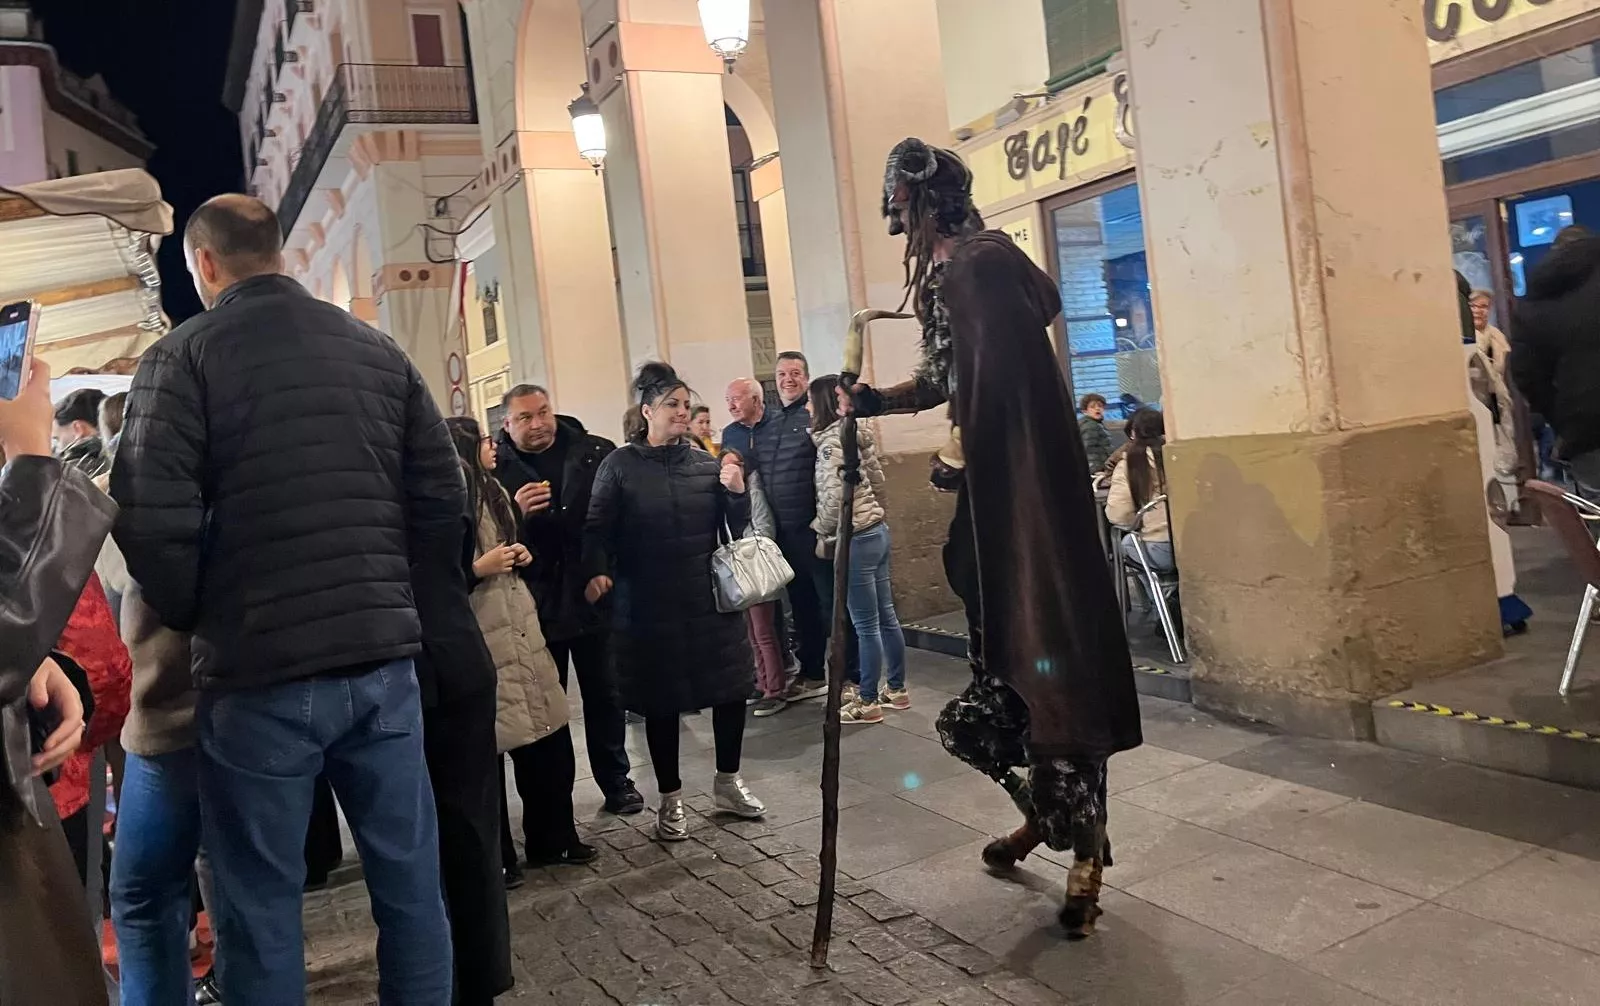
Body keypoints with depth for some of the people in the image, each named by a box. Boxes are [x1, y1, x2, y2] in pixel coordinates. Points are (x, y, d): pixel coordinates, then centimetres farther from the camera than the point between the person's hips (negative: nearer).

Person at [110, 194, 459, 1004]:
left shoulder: (182, 356, -3)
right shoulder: (379, 351, 9)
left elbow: (152, 518, -13)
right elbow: (444, 503, 5)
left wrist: (193, 618, 4)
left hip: (259, 671, -4)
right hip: (381, 657, 4)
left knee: (261, 910, 9)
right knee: (409, 884, 13)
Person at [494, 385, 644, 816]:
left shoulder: (596, 452, 0)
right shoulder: (496, 469, -3)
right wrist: (518, 513, -24)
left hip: (594, 594, 1)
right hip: (536, 604, -1)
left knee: (604, 693, 12)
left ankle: (616, 781, 27)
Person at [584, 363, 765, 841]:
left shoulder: (705, 461, 6)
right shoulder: (620, 465, -3)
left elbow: (736, 527, 9)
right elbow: (597, 528, -6)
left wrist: (737, 493, -10)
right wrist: (597, 572, -23)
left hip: (710, 599, 3)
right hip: (648, 606, -3)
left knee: (732, 689, 8)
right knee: (661, 702, 6)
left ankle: (727, 782, 29)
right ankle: (671, 798, 23)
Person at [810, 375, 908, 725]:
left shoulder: (831, 441, -15)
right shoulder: (860, 434, 10)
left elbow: (833, 497, -21)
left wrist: (823, 534, -7)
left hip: (855, 539, -9)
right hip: (877, 530, 9)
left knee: (866, 625, -1)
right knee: (886, 616, 15)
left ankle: (867, 702, 8)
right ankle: (897, 689, 26)